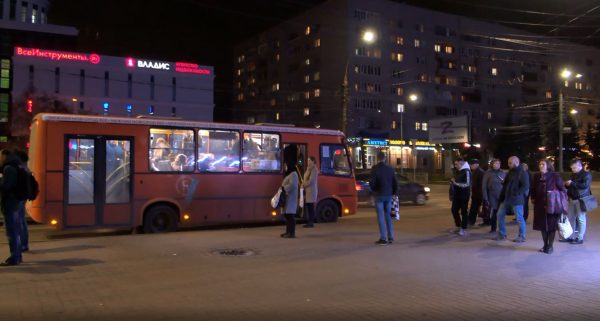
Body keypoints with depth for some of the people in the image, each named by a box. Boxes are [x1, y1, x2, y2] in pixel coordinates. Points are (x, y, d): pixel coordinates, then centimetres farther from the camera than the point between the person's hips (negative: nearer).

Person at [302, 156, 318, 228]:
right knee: (308, 206, 8)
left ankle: (311, 222, -5)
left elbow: (311, 180, -16)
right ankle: (309, 222, 12)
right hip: (307, 190, 9)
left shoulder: (314, 169, -9)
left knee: (310, 206, -7)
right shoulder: (309, 169, 19)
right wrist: (303, 185, 4)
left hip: (311, 190, -9)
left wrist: (303, 185, -9)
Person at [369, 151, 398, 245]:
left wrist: (374, 190, 7)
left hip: (379, 195, -4)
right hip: (388, 195, 4)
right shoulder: (390, 169, 4)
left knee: (381, 216, -1)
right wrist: (393, 193, 16)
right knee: (388, 216, 12)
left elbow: (372, 182, -12)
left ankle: (383, 238, -2)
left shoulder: (375, 169, -10)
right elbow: (395, 183, 6)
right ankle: (390, 238, 14)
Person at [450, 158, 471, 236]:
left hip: (464, 195, -8)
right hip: (457, 195, 8)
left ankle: (463, 229, 10)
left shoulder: (466, 171, -14)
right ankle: (458, 227, 26)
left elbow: (467, 184, -22)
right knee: (454, 210, 11)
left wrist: (456, 183, -22)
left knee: (464, 212, 1)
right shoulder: (457, 171, 11)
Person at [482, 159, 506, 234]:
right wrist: (485, 198, -7)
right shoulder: (488, 173, -1)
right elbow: (484, 186, -2)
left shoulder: (503, 173, 6)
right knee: (493, 213, 0)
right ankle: (493, 228, 12)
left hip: (502, 196, 2)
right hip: (492, 196, -2)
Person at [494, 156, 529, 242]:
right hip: (506, 199, 8)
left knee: (519, 218, 0)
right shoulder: (510, 172, 15)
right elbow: (505, 185, 18)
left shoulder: (522, 173, -10)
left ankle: (522, 237, 12)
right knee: (500, 215, 8)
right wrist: (502, 197, 11)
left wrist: (515, 194, -20)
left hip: (516, 200, -8)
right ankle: (502, 235, 17)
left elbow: (525, 186, -18)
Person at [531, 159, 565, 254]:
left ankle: (550, 246, 15)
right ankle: (545, 245, 24)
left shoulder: (555, 176, -8)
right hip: (540, 205, 4)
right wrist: (533, 198, 6)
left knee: (551, 225, 4)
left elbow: (562, 188, -5)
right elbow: (533, 189, 17)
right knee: (542, 225, 10)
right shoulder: (536, 176, 5)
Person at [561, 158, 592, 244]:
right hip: (572, 199, 8)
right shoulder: (573, 175, 17)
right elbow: (570, 185, 27)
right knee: (571, 218, 9)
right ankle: (570, 237, 17)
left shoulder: (586, 174, -7)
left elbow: (585, 185, -22)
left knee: (581, 219, -3)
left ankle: (580, 238, 3)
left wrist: (572, 183, -18)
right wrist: (567, 184, 3)